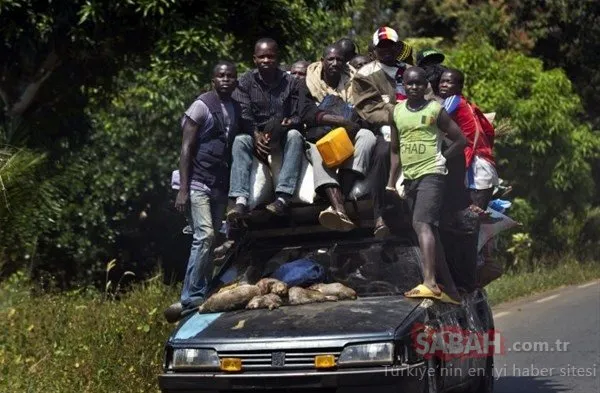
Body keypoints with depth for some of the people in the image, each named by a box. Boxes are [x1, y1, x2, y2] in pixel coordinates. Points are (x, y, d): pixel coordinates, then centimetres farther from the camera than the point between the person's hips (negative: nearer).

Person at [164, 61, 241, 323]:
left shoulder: (238, 110, 12)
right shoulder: (202, 106, -6)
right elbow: (186, 148, -9)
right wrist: (183, 189, -15)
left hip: (221, 185, 6)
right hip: (199, 182, -6)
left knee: (211, 241, 5)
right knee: (204, 236, -17)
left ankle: (199, 296, 9)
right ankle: (192, 298, -15)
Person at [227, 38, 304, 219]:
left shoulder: (290, 82, 5)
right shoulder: (246, 82, 4)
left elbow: (298, 116, 0)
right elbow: (243, 114, -8)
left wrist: (287, 124, -25)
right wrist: (256, 134, -27)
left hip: (282, 137, 0)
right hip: (255, 135, 0)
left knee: (295, 136, -32)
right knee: (240, 140, -31)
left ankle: (283, 197, -45)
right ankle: (240, 200, -46)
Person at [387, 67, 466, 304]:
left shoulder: (435, 110, 0)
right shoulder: (397, 111, 14)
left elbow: (461, 140, 3)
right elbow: (395, 151, 21)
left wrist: (440, 158, -4)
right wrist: (391, 183, 17)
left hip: (431, 174, -6)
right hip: (410, 178, 6)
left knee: (422, 224, -24)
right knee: (429, 231, 8)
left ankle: (429, 282, -33)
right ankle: (450, 289, 14)